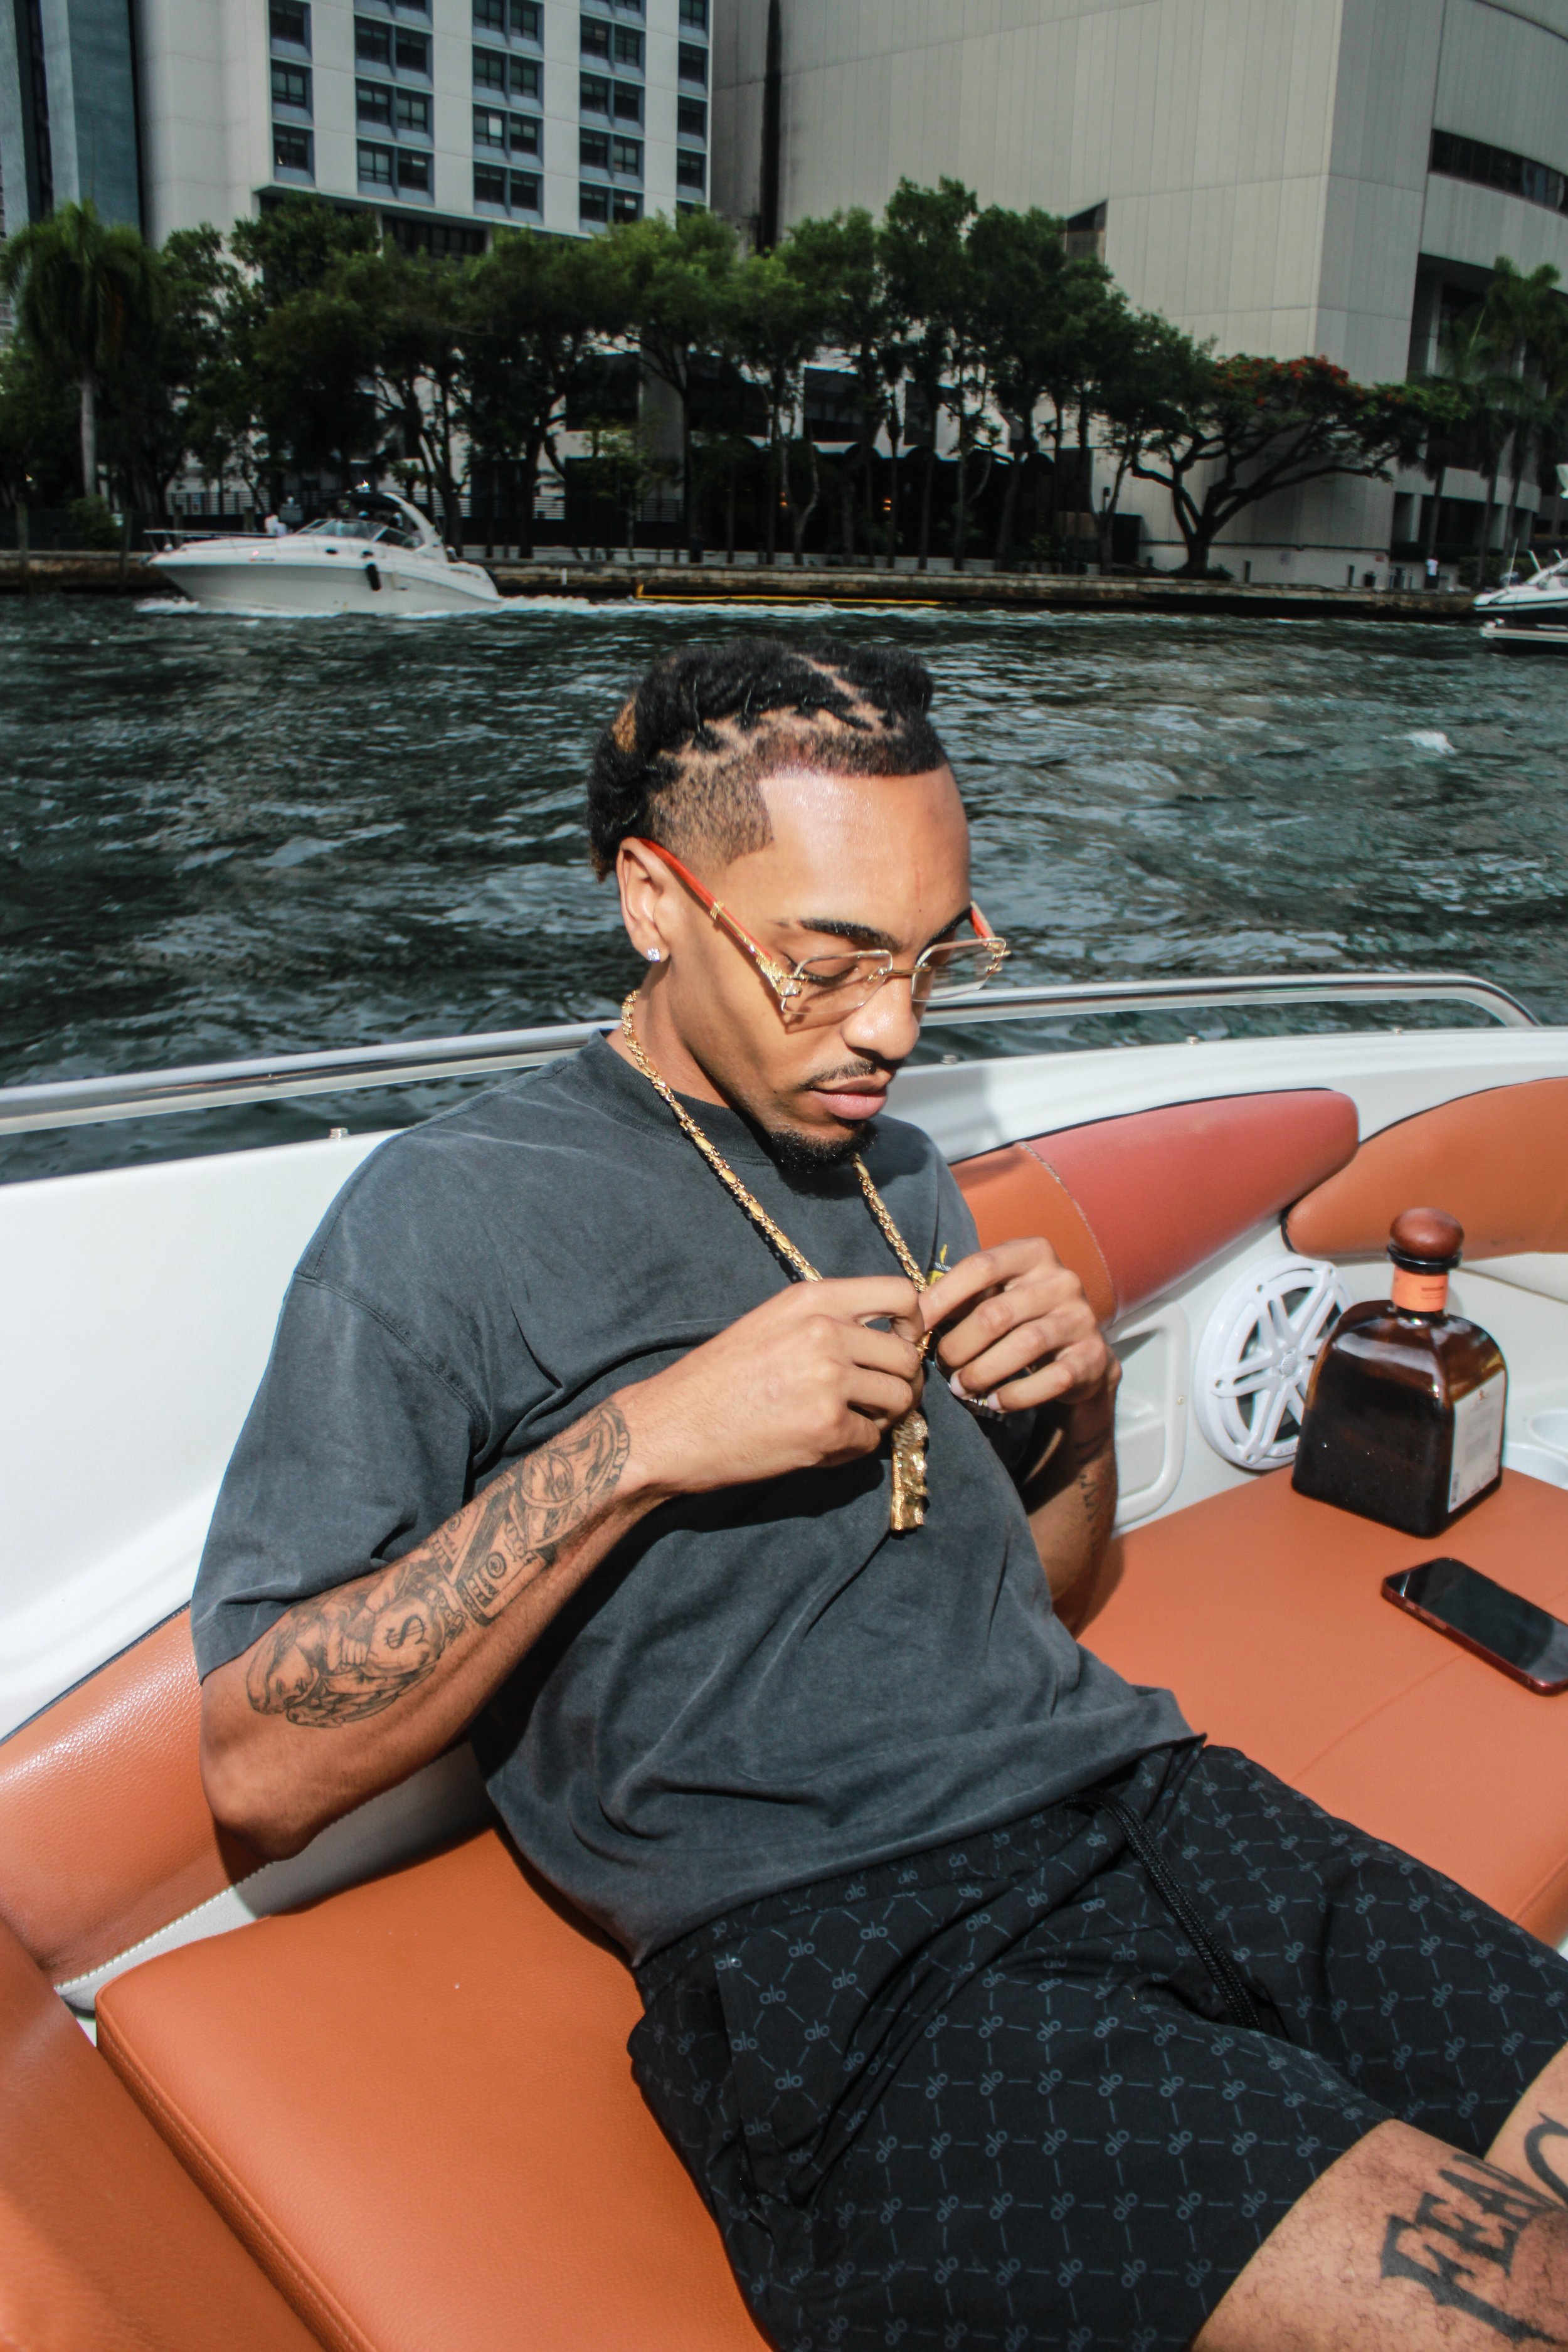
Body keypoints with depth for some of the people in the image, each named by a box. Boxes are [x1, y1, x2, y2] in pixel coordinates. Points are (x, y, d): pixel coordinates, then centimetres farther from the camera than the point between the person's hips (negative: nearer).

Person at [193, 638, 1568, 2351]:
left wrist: (1080, 1397, 4)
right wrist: (643, 1442, -16)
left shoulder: (895, 1173, 18)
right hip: (829, 1958, -6)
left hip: (1137, 1802, 7)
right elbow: (258, 1773, -9)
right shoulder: (444, 1216, -3)